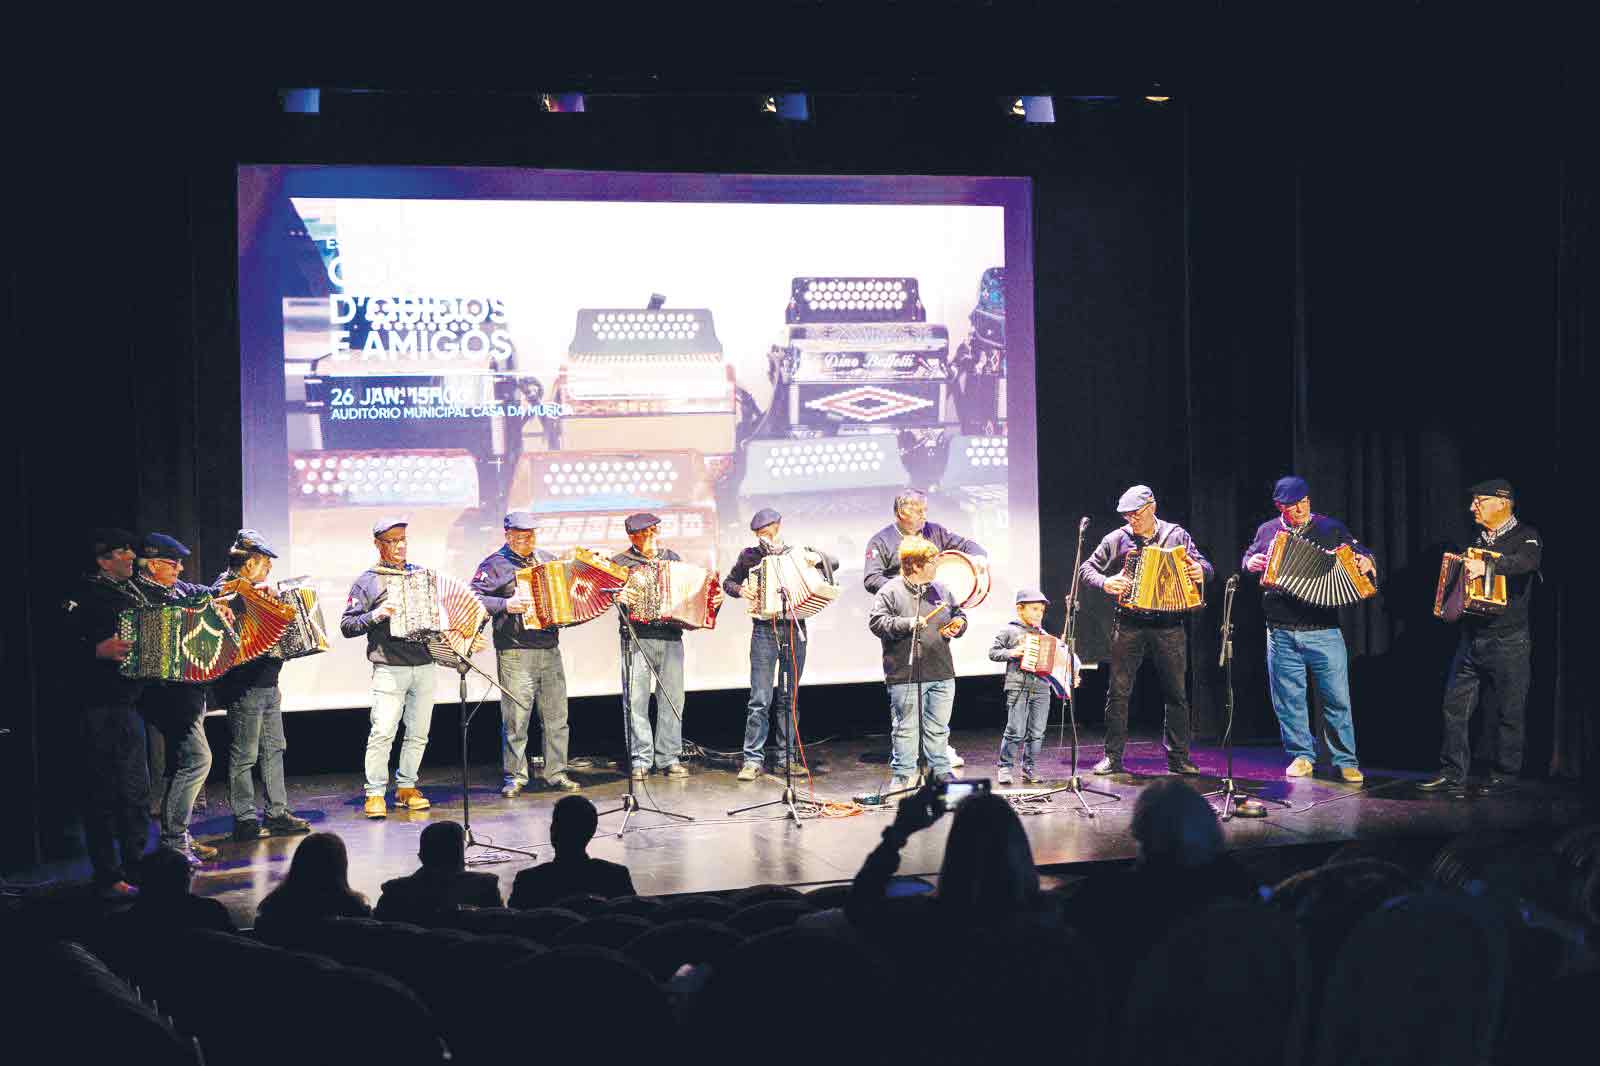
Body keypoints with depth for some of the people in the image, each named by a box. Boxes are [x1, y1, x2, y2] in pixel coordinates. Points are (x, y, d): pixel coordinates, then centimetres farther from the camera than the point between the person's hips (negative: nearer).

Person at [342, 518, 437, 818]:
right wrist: (376, 615, -15)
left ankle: (406, 787, 19)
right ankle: (375, 794, -6)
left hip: (424, 666, 4)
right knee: (382, 732, -12)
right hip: (389, 668, -4)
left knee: (418, 732, 7)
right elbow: (347, 625, -1)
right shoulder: (367, 582, 4)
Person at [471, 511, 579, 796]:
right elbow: (473, 598, -9)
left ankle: (556, 773, 15)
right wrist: (505, 605, -20)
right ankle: (514, 776, 6)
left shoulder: (548, 559, 16)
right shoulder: (494, 565, -1)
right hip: (514, 652, -5)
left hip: (550, 648, 5)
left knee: (556, 715, 7)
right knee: (515, 718, -4)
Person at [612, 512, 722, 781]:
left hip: (671, 637, 3)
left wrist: (715, 597, 4)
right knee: (636, 699, -5)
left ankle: (669, 758, 8)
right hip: (637, 638, -3)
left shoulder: (672, 558, 17)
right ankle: (640, 759, 3)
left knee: (672, 698, 1)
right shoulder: (621, 562, 6)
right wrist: (617, 597, -22)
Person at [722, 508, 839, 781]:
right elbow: (728, 582, 18)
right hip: (764, 631, -2)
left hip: (795, 630, 2)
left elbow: (833, 563, 9)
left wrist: (817, 557, -12)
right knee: (760, 700, -7)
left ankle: (786, 758, 13)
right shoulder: (749, 556, 7)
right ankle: (753, 760, -4)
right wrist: (740, 590, -4)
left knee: (788, 698, 7)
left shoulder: (797, 552, 9)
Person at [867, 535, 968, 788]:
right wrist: (907, 624, -20)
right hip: (905, 676, -5)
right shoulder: (890, 592, -4)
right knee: (905, 728, 1)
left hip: (941, 675, 5)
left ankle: (940, 770, 23)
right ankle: (903, 774, 11)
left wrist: (958, 624, 3)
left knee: (938, 727, 12)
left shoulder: (940, 591, 13)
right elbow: (876, 622, -12)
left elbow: (958, 614, 25)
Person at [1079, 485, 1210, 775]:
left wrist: (1201, 571, -15)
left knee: (1176, 694, 5)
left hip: (1169, 626, 1)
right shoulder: (1117, 539, 4)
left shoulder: (1177, 535, 5)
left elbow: (1204, 565, 9)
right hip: (1130, 626, 0)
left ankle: (1178, 758, 15)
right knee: (1118, 691, -2)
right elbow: (1087, 567, 8)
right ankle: (1113, 757, 5)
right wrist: (1104, 583, -12)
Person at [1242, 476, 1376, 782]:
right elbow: (1247, 560, 24)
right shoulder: (1267, 531, 11)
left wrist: (1365, 562, -14)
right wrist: (1252, 563, 2)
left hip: (1323, 630, -2)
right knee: (1289, 699, 6)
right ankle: (1302, 756, 19)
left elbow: (1362, 553, 8)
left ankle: (1346, 762, 8)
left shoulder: (1330, 528, 6)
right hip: (1281, 632, 2)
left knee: (1337, 697, -2)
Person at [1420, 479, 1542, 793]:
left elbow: (1527, 561, -27)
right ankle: (1453, 772, 8)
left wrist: (1486, 566, -40)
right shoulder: (1479, 538, 17)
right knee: (1455, 705, 2)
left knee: (1506, 713, 1)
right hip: (1472, 637, 6)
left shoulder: (1526, 536, -4)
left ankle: (1506, 773, 12)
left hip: (1509, 642, -6)